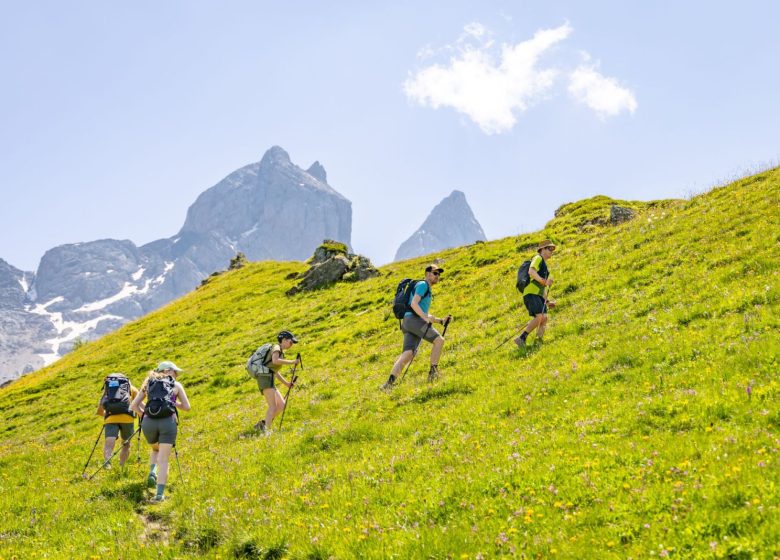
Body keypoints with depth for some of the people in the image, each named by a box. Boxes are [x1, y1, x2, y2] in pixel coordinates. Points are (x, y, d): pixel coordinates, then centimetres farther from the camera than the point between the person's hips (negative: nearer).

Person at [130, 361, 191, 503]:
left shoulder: (149, 383, 20)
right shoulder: (176, 385, 15)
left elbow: (134, 405, 16)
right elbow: (186, 407, 18)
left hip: (149, 423, 3)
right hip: (168, 422, -2)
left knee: (155, 450, 31)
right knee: (163, 459, 2)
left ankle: (152, 472, 6)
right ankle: (160, 494, -10)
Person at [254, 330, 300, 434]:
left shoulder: (280, 352, 28)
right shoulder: (276, 347, -2)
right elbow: (275, 361, -23)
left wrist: (286, 383, 26)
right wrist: (292, 362, -16)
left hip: (269, 381, 9)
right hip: (266, 379, -9)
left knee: (282, 405, 4)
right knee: (273, 406, -19)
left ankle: (262, 424, 3)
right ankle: (267, 431, -30)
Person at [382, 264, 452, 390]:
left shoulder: (427, 290, 31)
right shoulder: (422, 285, 1)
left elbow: (424, 315, 34)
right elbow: (414, 303, -13)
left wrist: (441, 321, 25)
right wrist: (426, 318, -21)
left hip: (407, 323, 9)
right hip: (412, 319, -9)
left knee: (408, 354, -5)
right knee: (439, 340, -11)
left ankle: (390, 381, -16)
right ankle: (433, 372, -10)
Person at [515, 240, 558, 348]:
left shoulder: (545, 266, 29)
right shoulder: (538, 258, 0)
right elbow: (531, 271, -22)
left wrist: (547, 301, 29)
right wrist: (543, 281, -36)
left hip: (539, 296, 9)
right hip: (531, 294, -9)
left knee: (544, 318, -6)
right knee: (539, 317, -22)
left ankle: (538, 342, -12)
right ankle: (521, 339, -23)